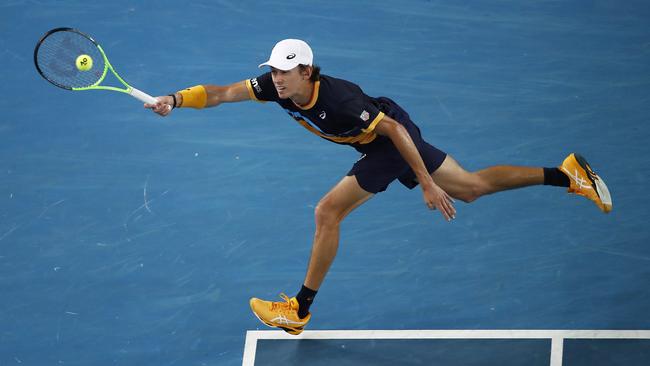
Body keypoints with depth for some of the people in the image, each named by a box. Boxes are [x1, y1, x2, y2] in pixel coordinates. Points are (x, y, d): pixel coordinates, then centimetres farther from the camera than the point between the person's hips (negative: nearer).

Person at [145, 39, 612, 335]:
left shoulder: (337, 98, -35)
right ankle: (568, 174, 19)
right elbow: (222, 93, -13)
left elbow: (395, 131, -30)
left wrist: (427, 184, -27)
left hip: (393, 141, -8)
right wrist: (176, 100, -29)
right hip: (380, 138, 8)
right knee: (472, 186, 15)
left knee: (328, 212, -11)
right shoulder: (277, 86, -15)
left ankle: (301, 311, 2)